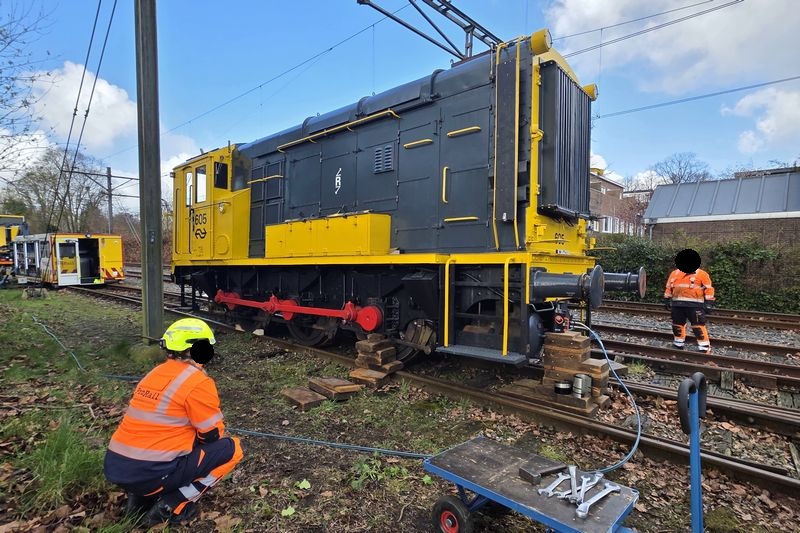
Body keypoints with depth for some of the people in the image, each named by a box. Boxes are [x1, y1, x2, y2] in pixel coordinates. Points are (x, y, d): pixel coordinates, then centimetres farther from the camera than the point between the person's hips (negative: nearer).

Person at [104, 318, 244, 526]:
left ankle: (140, 497, 17)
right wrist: (220, 438, 18)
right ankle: (172, 505, 1)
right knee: (231, 448, 1)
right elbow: (213, 435, -5)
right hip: (149, 473, -8)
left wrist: (197, 437, 27)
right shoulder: (197, 382, -14)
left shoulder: (155, 373, 11)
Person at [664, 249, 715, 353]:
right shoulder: (675, 273, 11)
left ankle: (704, 348, 0)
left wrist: (709, 303, -9)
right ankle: (678, 345, 29)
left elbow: (708, 289, -4)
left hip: (695, 305, -5)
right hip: (677, 305, 5)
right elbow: (669, 287, 17)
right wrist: (667, 299, 16)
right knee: (677, 325, 14)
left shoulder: (702, 274, -2)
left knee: (698, 327, -7)